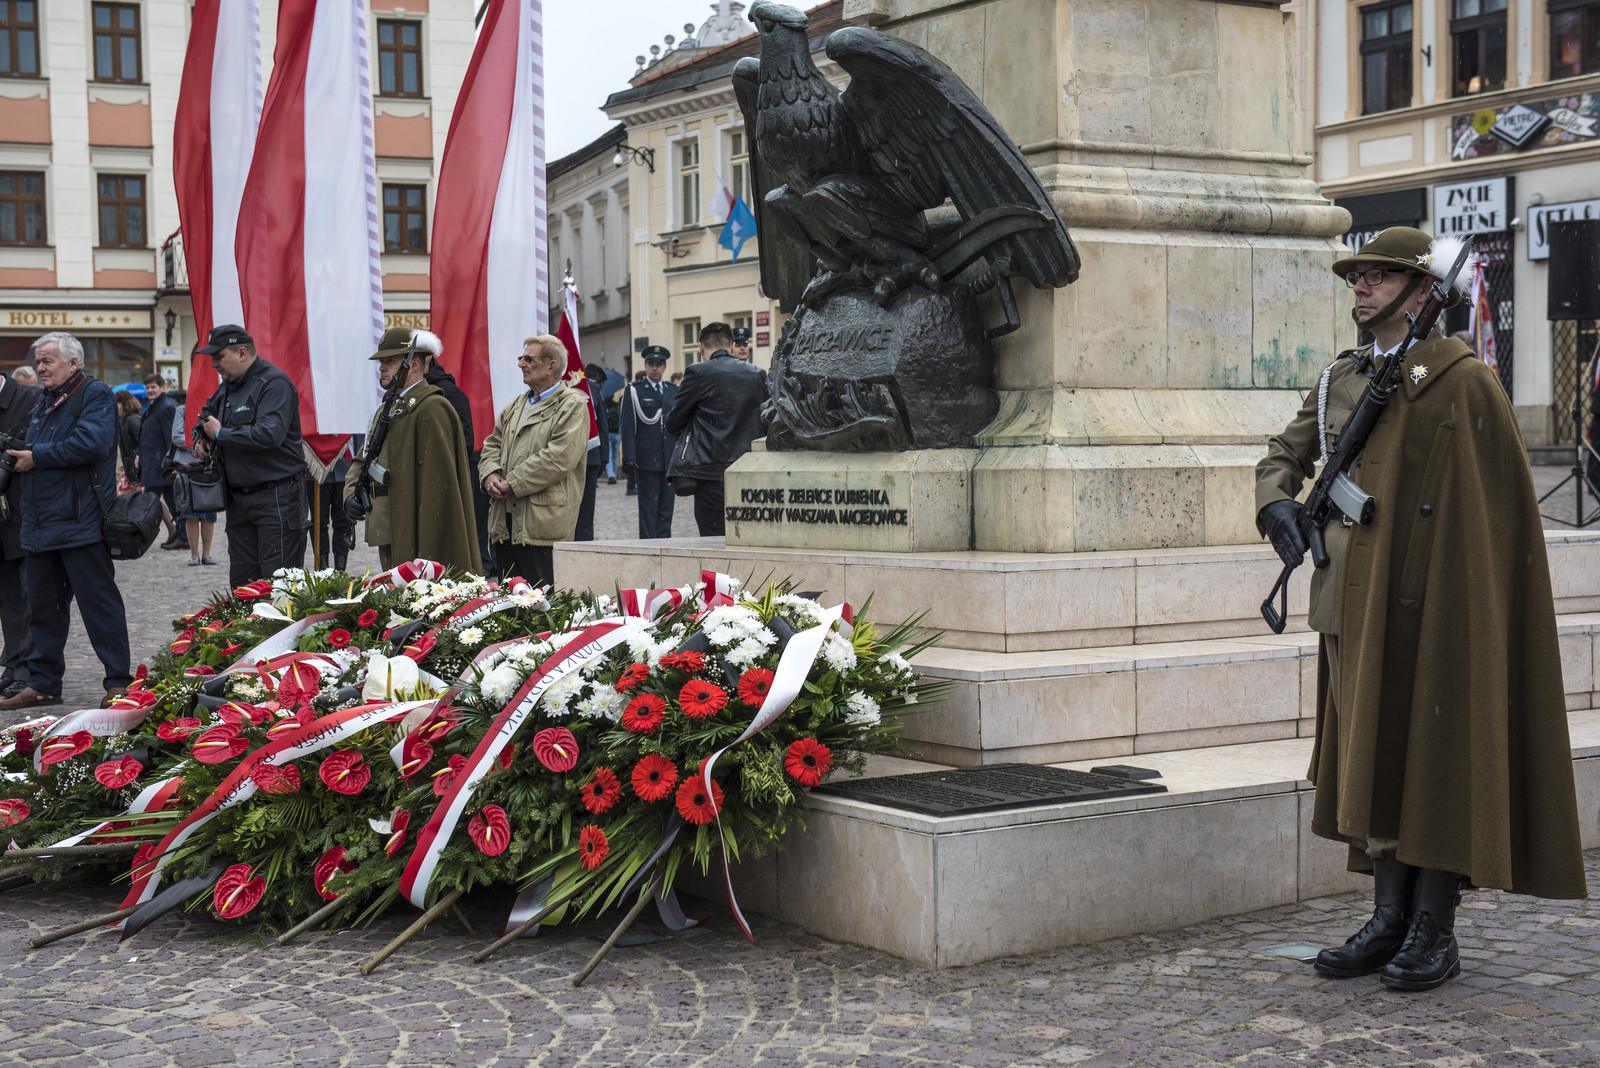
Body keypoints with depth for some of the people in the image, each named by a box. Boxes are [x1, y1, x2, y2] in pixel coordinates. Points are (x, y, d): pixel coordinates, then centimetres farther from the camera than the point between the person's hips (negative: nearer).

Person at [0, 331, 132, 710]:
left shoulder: (95, 395, -6)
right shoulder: (43, 404, 20)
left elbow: (90, 444, -21)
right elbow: (31, 450, 29)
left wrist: (37, 457, -13)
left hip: (79, 521, -9)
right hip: (40, 525, 9)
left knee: (98, 603, -5)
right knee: (44, 606, 12)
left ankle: (118, 682, -1)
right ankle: (44, 683, 20)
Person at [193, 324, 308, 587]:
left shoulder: (274, 383, -12)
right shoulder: (227, 388, 16)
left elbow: (268, 435, -26)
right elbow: (207, 415, 37)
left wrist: (220, 434, -13)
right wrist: (203, 439, 13)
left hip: (276, 498, -9)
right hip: (238, 500, 9)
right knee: (242, 582, 10)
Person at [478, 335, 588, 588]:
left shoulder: (573, 406, -5)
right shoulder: (515, 407, 21)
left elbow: (559, 458, -16)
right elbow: (492, 444, 23)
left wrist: (513, 485, -15)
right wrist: (491, 474, -1)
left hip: (542, 525, -8)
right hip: (506, 520, 8)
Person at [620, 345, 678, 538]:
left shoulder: (674, 391, 15)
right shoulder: (633, 390, 2)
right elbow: (628, 428, -3)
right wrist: (629, 458, -12)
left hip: (670, 460, 4)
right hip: (646, 461, -4)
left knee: (666, 509, 6)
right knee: (648, 509, -3)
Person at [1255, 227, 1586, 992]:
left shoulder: (1462, 382, -7)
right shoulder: (1339, 380, 12)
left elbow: (1504, 503, -7)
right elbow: (1285, 454, 23)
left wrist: (1470, 604, -12)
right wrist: (1278, 506, 1)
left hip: (1431, 608, -6)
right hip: (1354, 606, 7)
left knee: (1436, 756, 0)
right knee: (1371, 755, 10)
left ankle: (1435, 932, 9)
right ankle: (1390, 920, 19)